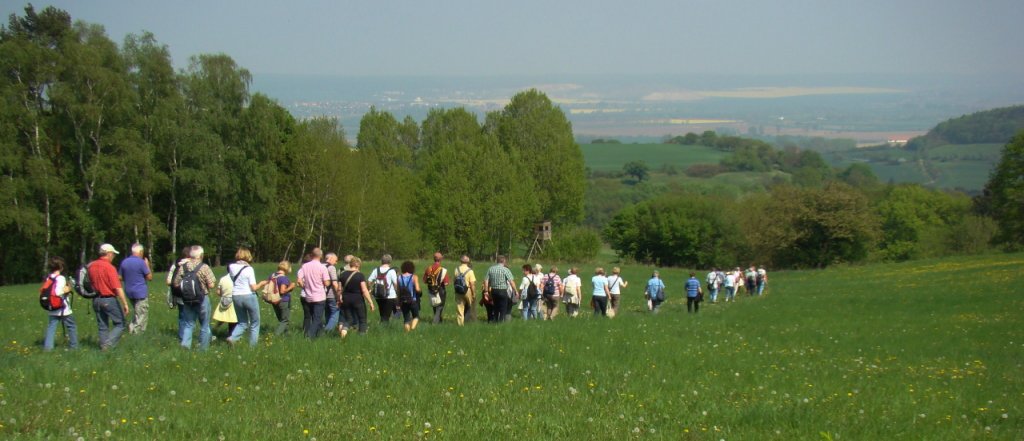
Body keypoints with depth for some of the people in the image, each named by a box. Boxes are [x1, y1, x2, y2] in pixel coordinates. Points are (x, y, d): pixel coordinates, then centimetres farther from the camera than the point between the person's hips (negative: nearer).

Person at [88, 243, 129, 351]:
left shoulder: (91, 266, 4)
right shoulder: (109, 267, -16)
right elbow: (118, 288, -19)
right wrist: (125, 304, -17)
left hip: (96, 300, 7)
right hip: (109, 299, -7)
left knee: (102, 327, 14)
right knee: (120, 324, 3)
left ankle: (103, 347, 13)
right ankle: (108, 344, -12)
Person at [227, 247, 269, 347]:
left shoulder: (232, 267, -1)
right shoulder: (248, 269, -12)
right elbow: (254, 287, -13)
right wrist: (261, 284, 6)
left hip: (236, 296, 4)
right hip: (249, 296, -4)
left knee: (242, 323, 17)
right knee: (255, 323, 13)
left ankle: (232, 338, -8)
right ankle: (253, 346, 11)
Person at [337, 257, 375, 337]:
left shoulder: (342, 274, 1)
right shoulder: (360, 275, -12)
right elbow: (364, 290, -15)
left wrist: (339, 300, 15)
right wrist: (370, 302, -10)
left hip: (346, 300, 4)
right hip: (358, 300, -4)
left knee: (349, 319, 11)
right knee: (362, 319, 12)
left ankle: (344, 327, -18)